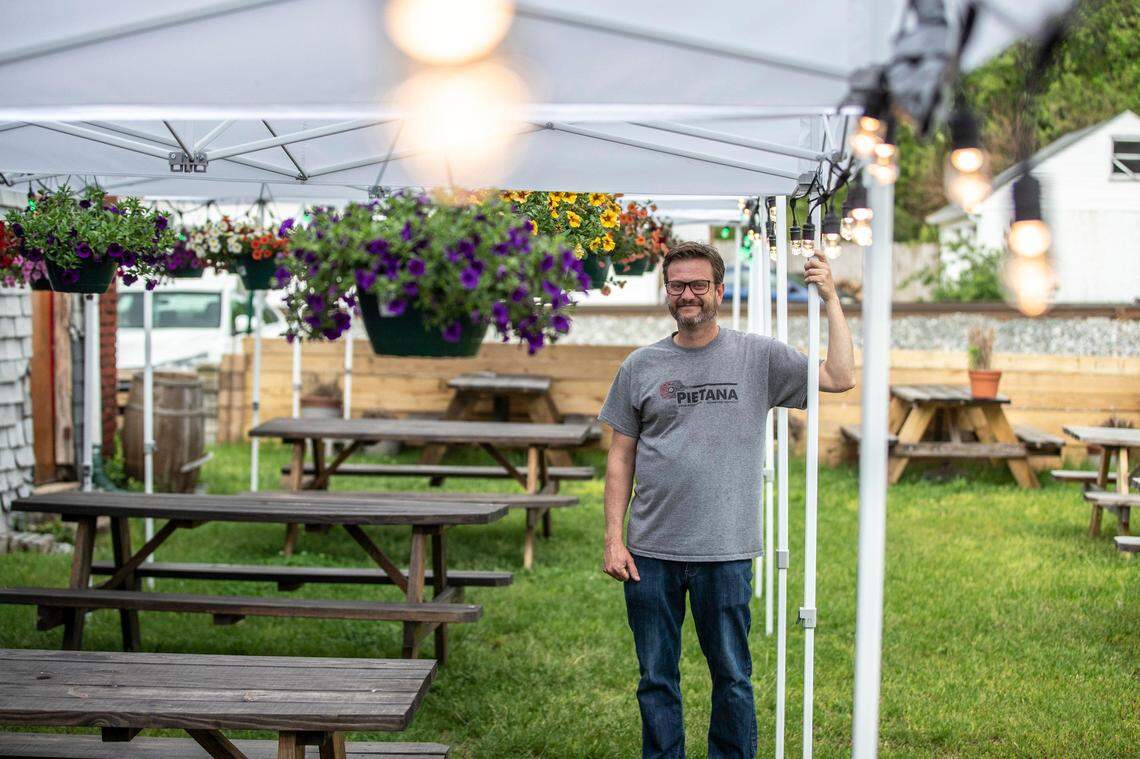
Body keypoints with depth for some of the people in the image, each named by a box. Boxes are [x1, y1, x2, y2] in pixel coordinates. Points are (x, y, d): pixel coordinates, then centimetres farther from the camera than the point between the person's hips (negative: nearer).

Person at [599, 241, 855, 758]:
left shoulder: (758, 357, 3)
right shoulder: (641, 367, 7)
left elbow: (840, 378, -6)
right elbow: (621, 457, 8)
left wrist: (830, 299, -9)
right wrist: (613, 540, 2)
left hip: (724, 552, -2)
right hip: (651, 551, 2)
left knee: (732, 678, 7)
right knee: (656, 680, 10)